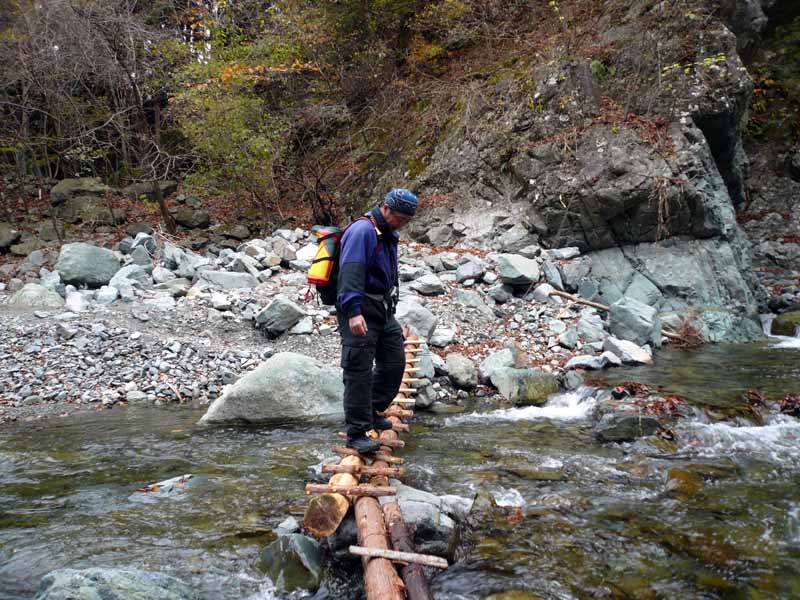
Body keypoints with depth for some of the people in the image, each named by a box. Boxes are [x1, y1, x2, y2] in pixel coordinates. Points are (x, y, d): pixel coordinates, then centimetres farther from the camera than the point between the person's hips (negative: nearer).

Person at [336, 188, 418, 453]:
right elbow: (351, 272, -26)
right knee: (359, 371, -8)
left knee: (394, 362, 12)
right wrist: (354, 311, -34)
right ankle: (356, 433, -2)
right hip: (360, 313, -10)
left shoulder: (389, 235, 16)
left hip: (383, 310, 10)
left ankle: (372, 411, 30)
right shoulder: (362, 231, -15)